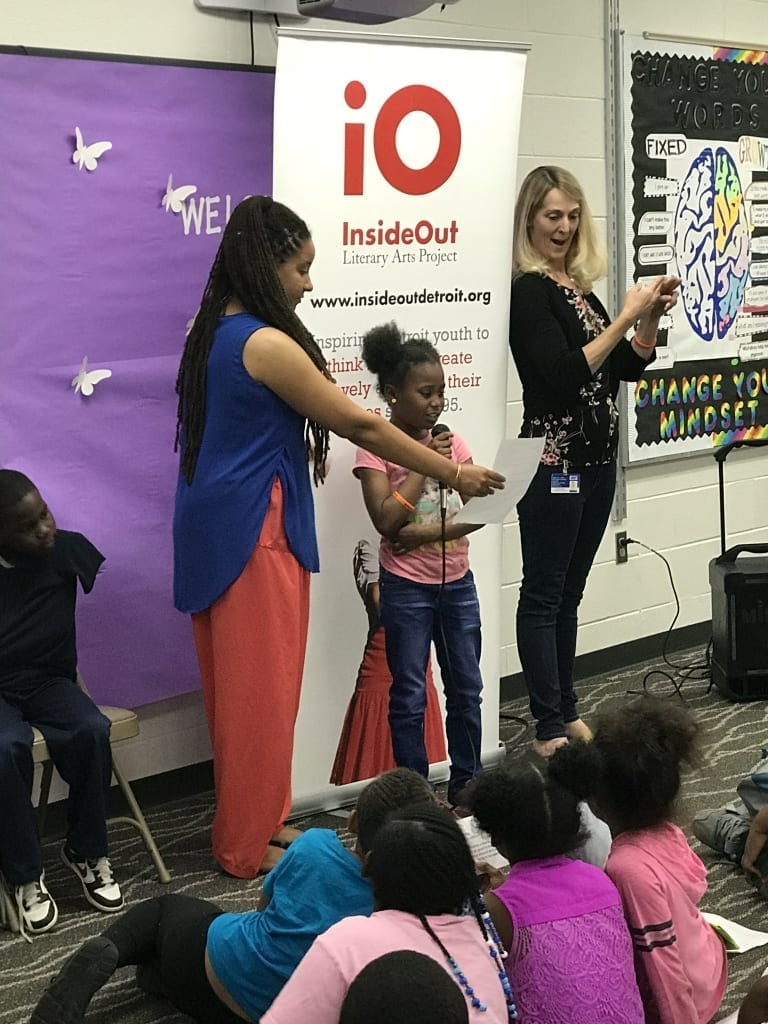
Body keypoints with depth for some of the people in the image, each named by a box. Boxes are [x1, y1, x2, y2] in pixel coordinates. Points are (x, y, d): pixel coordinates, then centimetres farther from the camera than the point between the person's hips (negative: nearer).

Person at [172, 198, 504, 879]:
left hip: (216, 530, 9)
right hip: (255, 534, -9)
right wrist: (454, 474, -7)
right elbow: (360, 426, -15)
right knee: (261, 690, 1)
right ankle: (247, 845, 12)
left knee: (240, 685, 16)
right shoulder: (267, 344, -18)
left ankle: (256, 822, 28)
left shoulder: (215, 333, 10)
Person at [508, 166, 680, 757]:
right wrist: (625, 318, -19)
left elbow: (626, 368, 15)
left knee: (569, 593, 13)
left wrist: (652, 318, 0)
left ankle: (567, 712, 22)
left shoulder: (578, 286, 12)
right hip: (555, 460, -8)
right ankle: (550, 730, 3)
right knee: (543, 595, -1)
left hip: (596, 458, 8)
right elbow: (564, 374, -19)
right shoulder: (529, 290, -10)